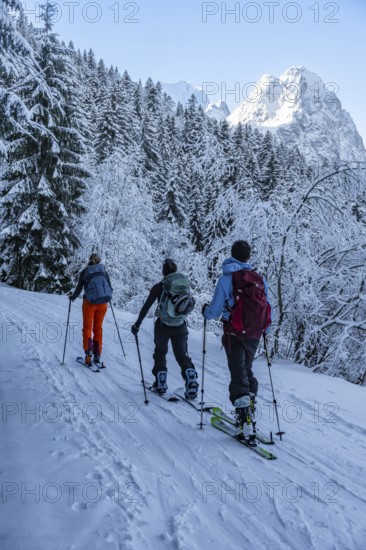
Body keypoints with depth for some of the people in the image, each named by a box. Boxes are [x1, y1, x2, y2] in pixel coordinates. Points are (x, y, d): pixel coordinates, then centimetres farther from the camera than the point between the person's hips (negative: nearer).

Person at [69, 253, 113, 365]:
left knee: (87, 327, 8)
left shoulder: (84, 272, 3)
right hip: (103, 303, 2)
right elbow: (110, 289, 10)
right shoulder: (104, 272, 8)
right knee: (98, 328, 13)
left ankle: (88, 351, -11)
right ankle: (97, 355, 11)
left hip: (90, 302, -2)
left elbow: (79, 289, 3)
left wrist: (72, 297, 22)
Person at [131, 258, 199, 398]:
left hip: (163, 326, -2)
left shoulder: (159, 287, -9)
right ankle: (191, 382, -7)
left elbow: (146, 306, -6)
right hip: (180, 327, 2)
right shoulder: (184, 285, 0)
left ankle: (160, 384, 23)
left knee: (160, 353, 20)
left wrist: (137, 324, 1)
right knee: (182, 355, 12)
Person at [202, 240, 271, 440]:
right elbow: (267, 309, 6)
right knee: (247, 371, 22)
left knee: (238, 375, 1)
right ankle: (248, 412, 29)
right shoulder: (260, 279, 0)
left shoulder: (226, 279, -11)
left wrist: (205, 310, 13)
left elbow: (215, 312, -10)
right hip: (254, 336, 4)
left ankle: (246, 422, -6)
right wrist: (263, 329, 25)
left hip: (234, 335, -4)